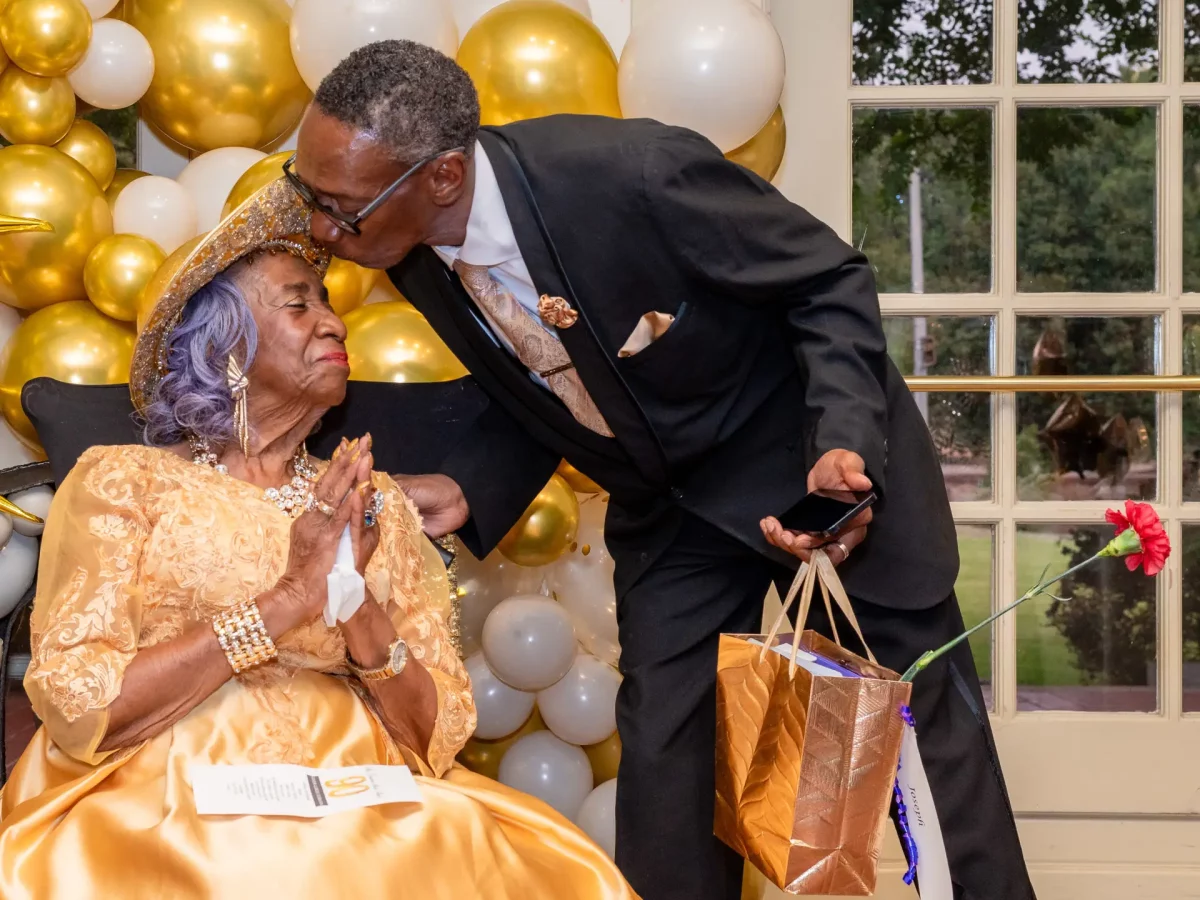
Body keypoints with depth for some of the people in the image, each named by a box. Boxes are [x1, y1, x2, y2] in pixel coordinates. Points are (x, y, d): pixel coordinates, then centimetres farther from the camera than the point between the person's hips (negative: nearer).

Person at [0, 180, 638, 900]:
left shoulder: (373, 504, 16)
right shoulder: (120, 481, 6)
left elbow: (439, 739, 10)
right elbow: (76, 708, -8)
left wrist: (358, 603, -8)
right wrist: (288, 601, -11)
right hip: (164, 814, -2)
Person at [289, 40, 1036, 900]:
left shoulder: (633, 172, -34)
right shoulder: (416, 257, -14)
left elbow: (832, 279, -20)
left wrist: (845, 449, -34)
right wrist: (464, 490, -15)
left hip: (824, 455, -5)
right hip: (665, 505, 5)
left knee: (924, 720, 5)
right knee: (661, 751, 1)